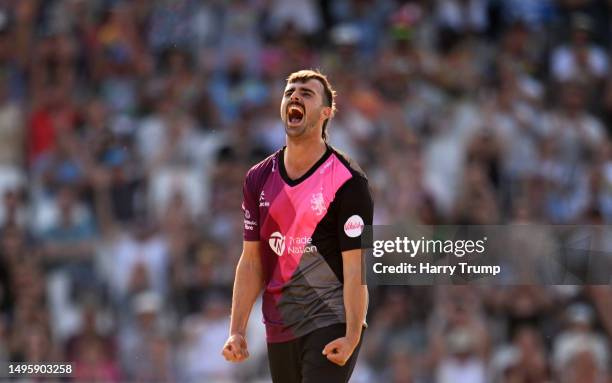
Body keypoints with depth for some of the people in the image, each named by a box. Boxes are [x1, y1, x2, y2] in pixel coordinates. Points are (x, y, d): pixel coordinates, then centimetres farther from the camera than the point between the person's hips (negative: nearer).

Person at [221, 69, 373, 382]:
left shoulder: (348, 181, -8)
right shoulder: (259, 179, 8)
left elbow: (355, 267, -12)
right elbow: (251, 261, 10)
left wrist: (352, 337, -19)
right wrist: (237, 330, 2)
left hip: (331, 326, -6)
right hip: (278, 330, 6)